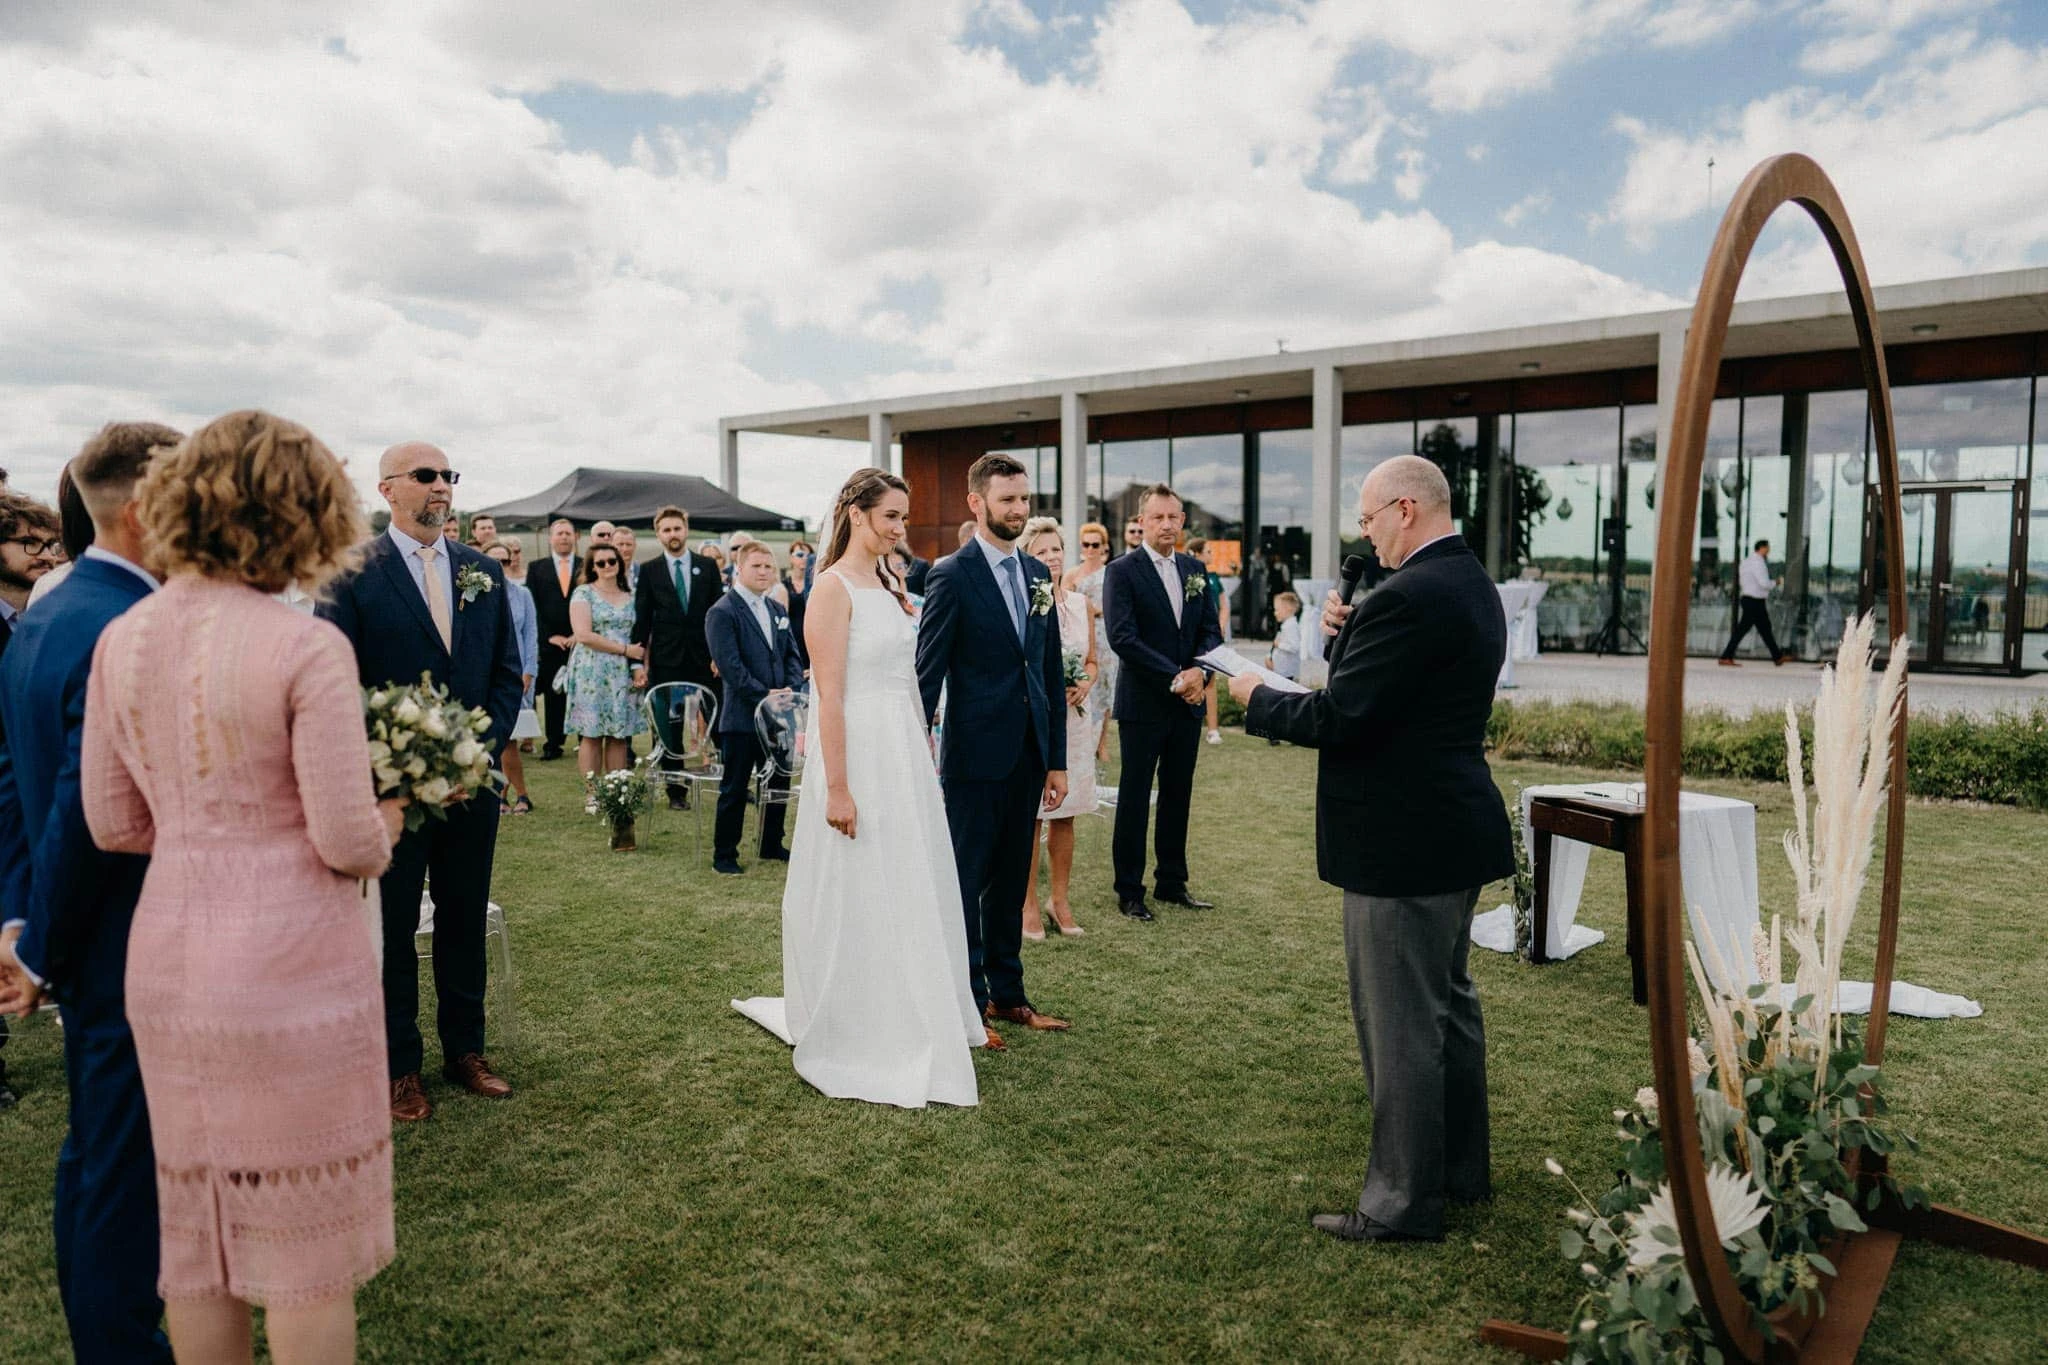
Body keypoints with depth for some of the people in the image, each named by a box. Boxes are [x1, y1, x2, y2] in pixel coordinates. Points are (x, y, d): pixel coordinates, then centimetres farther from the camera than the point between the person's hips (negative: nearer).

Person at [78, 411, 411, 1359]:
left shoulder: (122, 638, 1)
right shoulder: (306, 647, -17)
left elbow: (112, 823, 6)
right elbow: (345, 837, -17)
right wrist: (382, 841, 4)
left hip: (165, 965, 6)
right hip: (291, 962, -6)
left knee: (195, 1227, 21)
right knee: (309, 1234, 10)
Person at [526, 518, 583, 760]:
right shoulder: (537, 568, 10)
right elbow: (533, 607, 4)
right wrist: (549, 636, -6)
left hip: (582, 641, 0)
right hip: (549, 643, 1)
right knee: (553, 695, 2)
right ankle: (553, 744, 8)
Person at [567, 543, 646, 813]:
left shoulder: (630, 598, 14)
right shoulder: (584, 594, 0)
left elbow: (641, 639, 14)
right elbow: (583, 634, -11)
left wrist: (642, 666, -3)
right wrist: (625, 649, -11)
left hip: (623, 674, 4)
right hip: (591, 672, -4)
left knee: (620, 735, 3)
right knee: (591, 733, -3)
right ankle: (591, 794, 2)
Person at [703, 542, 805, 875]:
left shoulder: (777, 610, 13)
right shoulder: (721, 613, -10)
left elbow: (792, 656, 12)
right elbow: (730, 665, -17)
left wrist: (791, 689, -5)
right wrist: (764, 695, -18)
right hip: (742, 716, -7)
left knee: (778, 783, 15)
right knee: (734, 789, 2)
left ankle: (772, 846, 29)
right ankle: (724, 855, 13)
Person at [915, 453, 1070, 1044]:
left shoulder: (1037, 575, 11)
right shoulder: (951, 575, -8)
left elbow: (1052, 672, 13)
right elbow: (928, 674, -10)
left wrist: (1057, 760, 11)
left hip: (1028, 757, 6)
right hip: (976, 756, -6)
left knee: (1010, 881, 16)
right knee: (966, 883, 4)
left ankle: (1006, 992, 28)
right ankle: (968, 1002, 16)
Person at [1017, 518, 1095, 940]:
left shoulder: (1082, 604, 8)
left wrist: (1084, 685, -5)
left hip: (1072, 717, 5)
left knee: (1064, 815, 11)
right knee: (1028, 816, 1)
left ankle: (1060, 900, 24)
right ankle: (1029, 905, 13)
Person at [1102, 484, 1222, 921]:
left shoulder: (1196, 569, 10)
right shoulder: (1121, 571, -7)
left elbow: (1211, 631, 9)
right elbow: (1123, 638, -16)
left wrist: (1199, 672, -11)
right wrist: (1175, 677, -18)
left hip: (1188, 703, 6)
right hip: (1143, 704, -5)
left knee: (1178, 796, 12)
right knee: (1134, 799, 3)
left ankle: (1172, 883, 24)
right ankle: (1129, 892, 12)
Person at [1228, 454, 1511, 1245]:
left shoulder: (1409, 596, -22)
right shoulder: (1471, 584, 11)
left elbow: (1337, 719, -23)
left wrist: (1255, 698, -7)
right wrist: (1347, 636, -2)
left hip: (1403, 843, -11)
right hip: (1456, 830, 11)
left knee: (1400, 1027, 1)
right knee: (1449, 1004, 22)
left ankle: (1403, 1203, 15)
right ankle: (1461, 1169, 37)